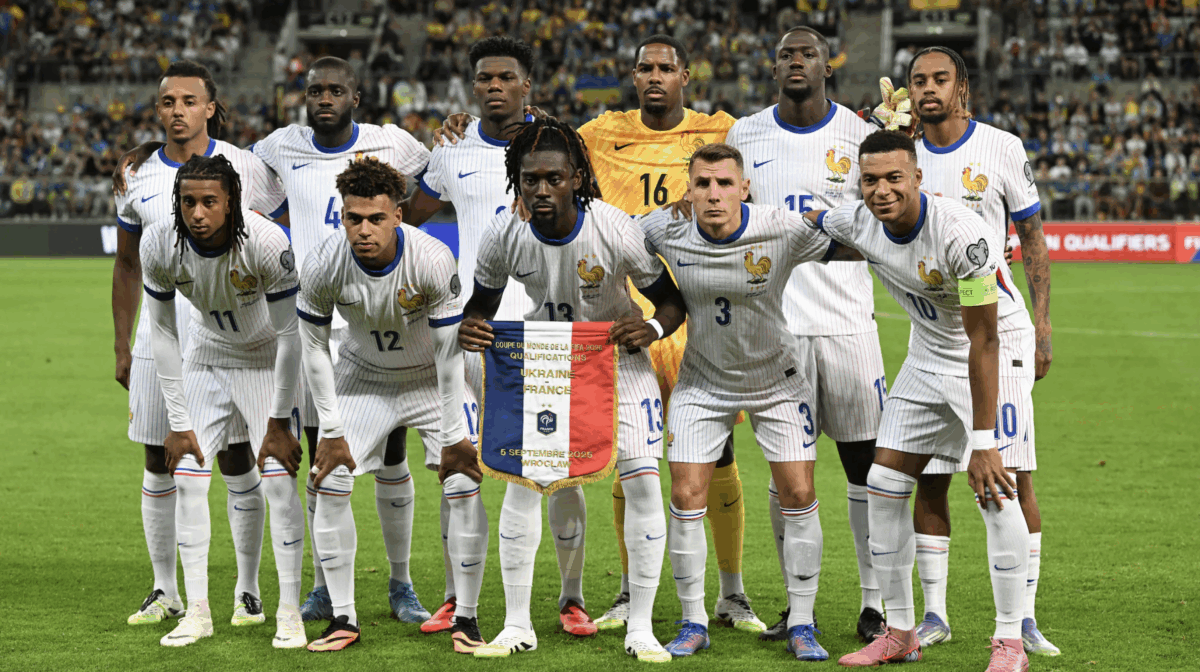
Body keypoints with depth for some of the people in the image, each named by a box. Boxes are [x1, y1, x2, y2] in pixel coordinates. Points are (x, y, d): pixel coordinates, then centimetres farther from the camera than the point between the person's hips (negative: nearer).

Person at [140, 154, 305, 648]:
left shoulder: (267, 244, -32)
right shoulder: (160, 245, -23)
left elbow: (289, 336, -22)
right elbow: (162, 333, -10)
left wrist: (279, 423, -18)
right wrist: (179, 421, -10)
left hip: (266, 360, -3)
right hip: (207, 356, 3)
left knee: (278, 480, -12)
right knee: (187, 478, -4)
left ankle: (289, 613, -2)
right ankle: (197, 612, 5)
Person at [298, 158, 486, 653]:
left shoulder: (432, 260, -30)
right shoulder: (323, 265, -24)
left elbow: (450, 353, -21)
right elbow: (314, 348, -9)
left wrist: (453, 437, -18)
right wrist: (331, 432, -10)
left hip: (432, 380, -2)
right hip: (364, 378, 2)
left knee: (464, 490, -13)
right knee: (329, 487, -8)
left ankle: (466, 619, 1)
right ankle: (343, 620, 3)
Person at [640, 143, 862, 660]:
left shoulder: (784, 230, -23)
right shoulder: (666, 230, -17)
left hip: (776, 380, -1)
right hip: (702, 383, 1)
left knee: (798, 494, -5)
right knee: (686, 496, -5)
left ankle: (801, 626, 9)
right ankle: (694, 623, 11)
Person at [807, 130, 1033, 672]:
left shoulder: (963, 236, -32)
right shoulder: (856, 223, -13)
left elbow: (983, 342, -29)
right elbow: (799, 224, 12)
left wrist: (983, 443, -29)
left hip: (997, 351, -7)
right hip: (929, 354, 7)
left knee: (993, 489, -18)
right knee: (885, 484, 2)